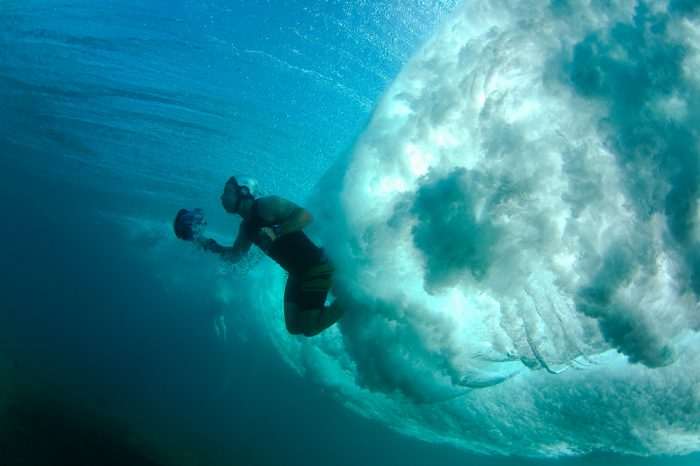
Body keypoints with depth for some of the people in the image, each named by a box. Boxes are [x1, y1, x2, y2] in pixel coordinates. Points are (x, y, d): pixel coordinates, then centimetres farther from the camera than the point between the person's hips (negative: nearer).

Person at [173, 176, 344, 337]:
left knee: (309, 329, -9)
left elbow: (306, 215, -26)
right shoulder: (246, 227, 9)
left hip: (316, 267, -9)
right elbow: (235, 255, 18)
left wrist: (276, 232, -36)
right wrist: (206, 243, 7)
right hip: (297, 274, 9)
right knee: (294, 328, 12)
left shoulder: (266, 205, -17)